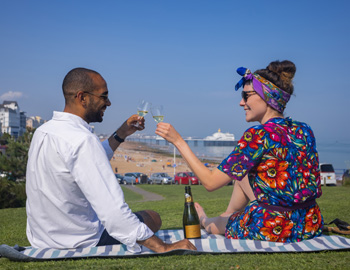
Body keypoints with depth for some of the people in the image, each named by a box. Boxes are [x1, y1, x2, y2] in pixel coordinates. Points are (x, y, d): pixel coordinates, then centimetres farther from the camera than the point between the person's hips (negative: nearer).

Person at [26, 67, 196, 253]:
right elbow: (113, 210, -35)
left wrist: (121, 134, 11)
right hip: (79, 243, -9)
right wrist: (163, 248, -32)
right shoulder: (83, 140, -29)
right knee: (152, 218, 13)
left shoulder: (42, 131, 2)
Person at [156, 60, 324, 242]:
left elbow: (211, 182, -16)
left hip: (274, 231, -7)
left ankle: (206, 222, 55)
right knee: (241, 172, 23)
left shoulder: (258, 135, -18)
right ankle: (228, 214, 46)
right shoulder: (304, 131, 3)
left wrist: (178, 140, -9)